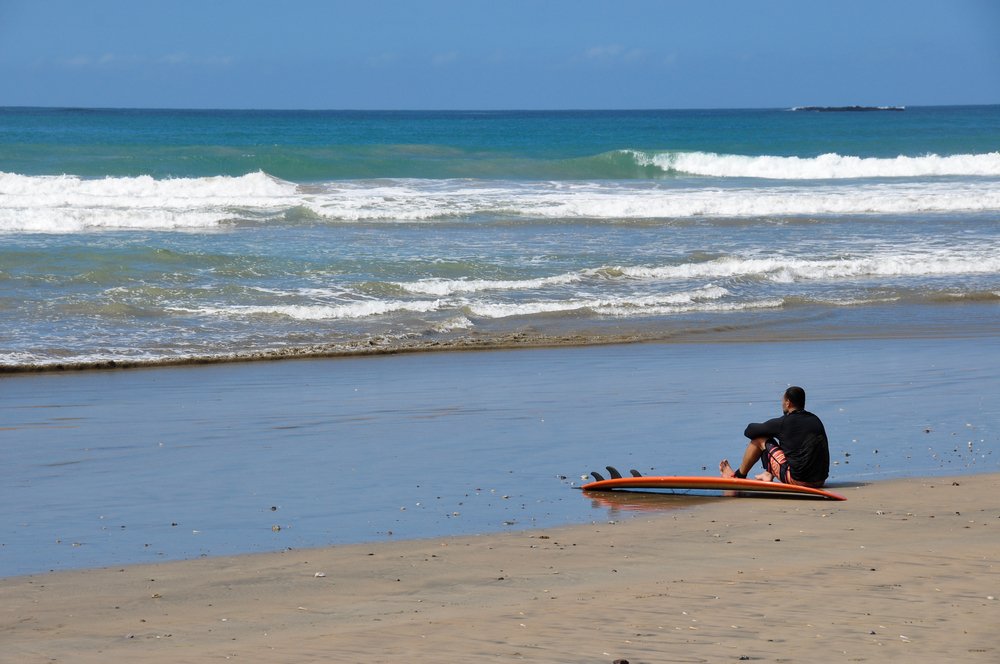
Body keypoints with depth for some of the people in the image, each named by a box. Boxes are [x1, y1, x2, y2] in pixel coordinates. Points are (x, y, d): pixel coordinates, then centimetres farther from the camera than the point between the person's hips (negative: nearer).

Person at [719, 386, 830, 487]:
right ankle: (768, 475, 29)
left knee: (760, 439, 10)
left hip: (796, 480, -6)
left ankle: (739, 476, 28)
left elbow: (749, 431, 3)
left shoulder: (782, 423, -8)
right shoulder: (816, 420, 9)